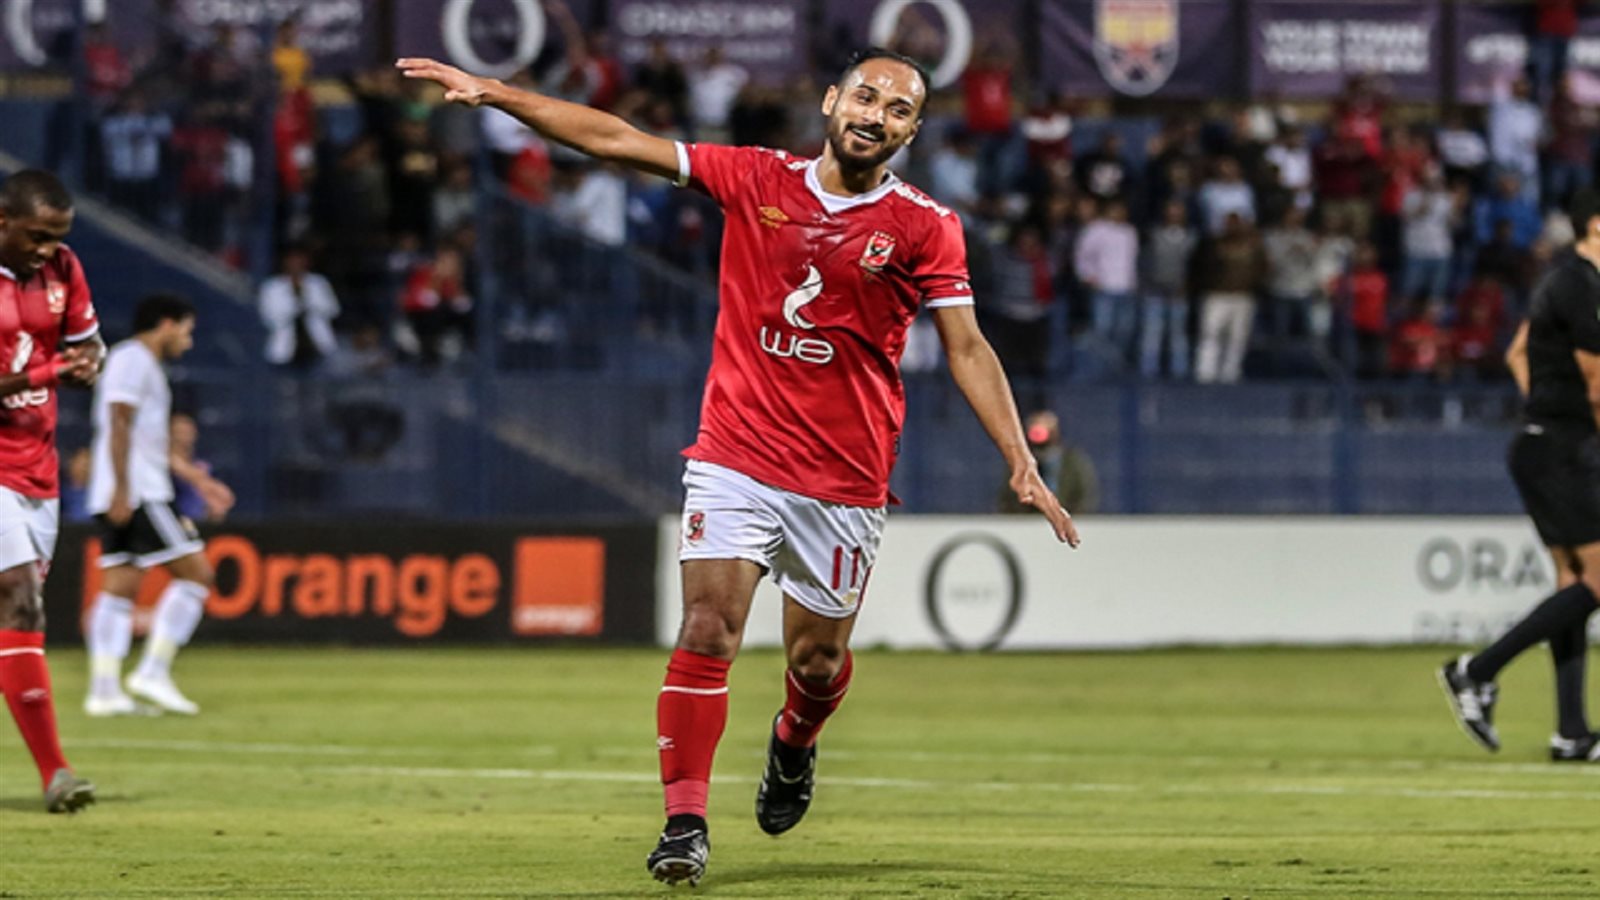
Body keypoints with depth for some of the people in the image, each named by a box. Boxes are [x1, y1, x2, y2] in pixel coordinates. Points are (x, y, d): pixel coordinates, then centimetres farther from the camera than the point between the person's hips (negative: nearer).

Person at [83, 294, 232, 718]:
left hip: (121, 497, 10)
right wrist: (123, 488, -22)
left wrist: (197, 478, 32)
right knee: (196, 573, -8)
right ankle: (153, 672, -11)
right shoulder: (134, 360, -6)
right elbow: (119, 424, -16)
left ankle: (104, 690, -2)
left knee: (119, 587, 4)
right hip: (138, 493, -10)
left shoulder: (143, 365, 25)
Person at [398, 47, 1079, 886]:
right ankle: (685, 822, -10)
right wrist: (493, 92, -1)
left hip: (844, 483, 0)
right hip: (736, 459, 0)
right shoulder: (758, 180, 1)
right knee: (707, 628, -14)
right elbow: (619, 141, 3)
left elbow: (967, 349, -1)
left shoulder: (924, 227, -2)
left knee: (817, 659, 9)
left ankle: (793, 745, 44)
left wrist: (1021, 463, -9)